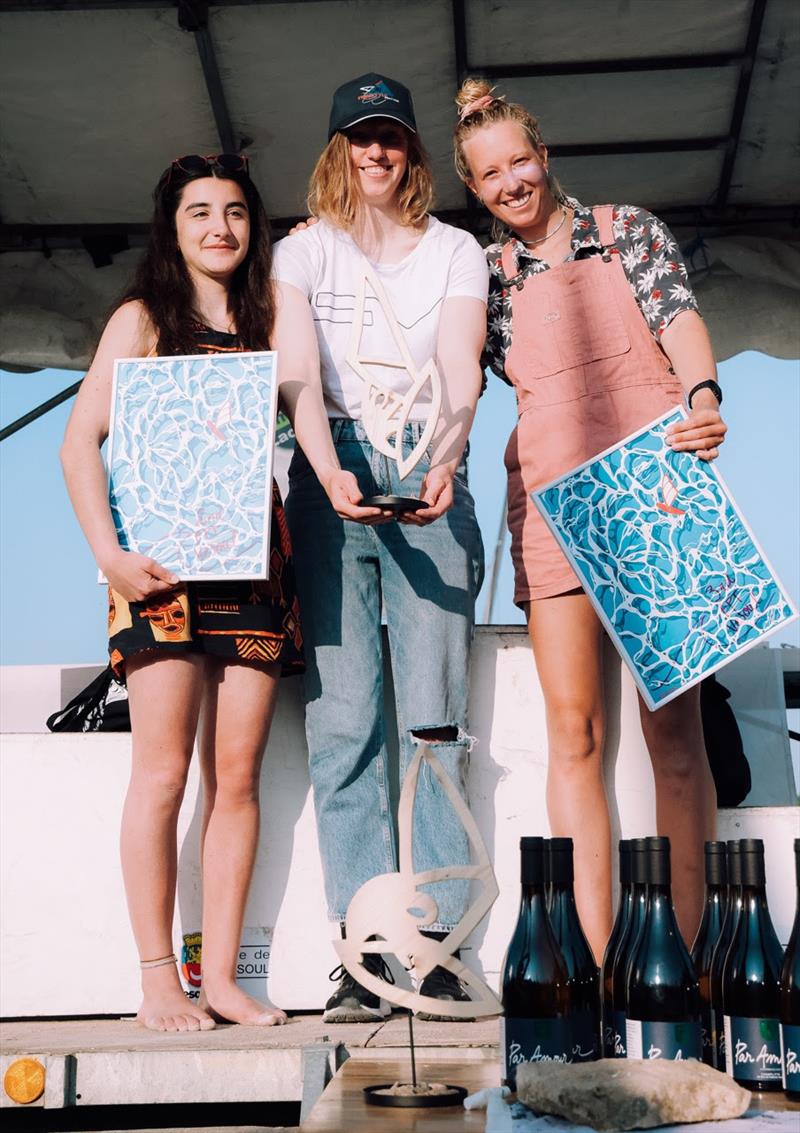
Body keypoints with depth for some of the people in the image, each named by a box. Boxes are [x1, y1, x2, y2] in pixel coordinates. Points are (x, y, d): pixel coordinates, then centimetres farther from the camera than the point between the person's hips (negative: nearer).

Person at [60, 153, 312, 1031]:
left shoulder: (265, 322, 18)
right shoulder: (143, 318, 6)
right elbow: (80, 444, -3)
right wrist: (109, 553, -14)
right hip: (164, 562, -4)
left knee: (237, 774, 2)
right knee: (164, 772, -6)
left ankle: (221, 977, 8)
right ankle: (158, 981, 3)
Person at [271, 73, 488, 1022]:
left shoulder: (457, 251, 15)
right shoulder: (303, 251, 13)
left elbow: (461, 373, 0)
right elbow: (297, 375, -2)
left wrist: (444, 465, -20)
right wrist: (331, 471, -21)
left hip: (428, 471, 0)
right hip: (332, 469, 0)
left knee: (435, 712, -6)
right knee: (342, 715, -8)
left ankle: (435, 942, -4)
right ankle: (365, 951, -6)